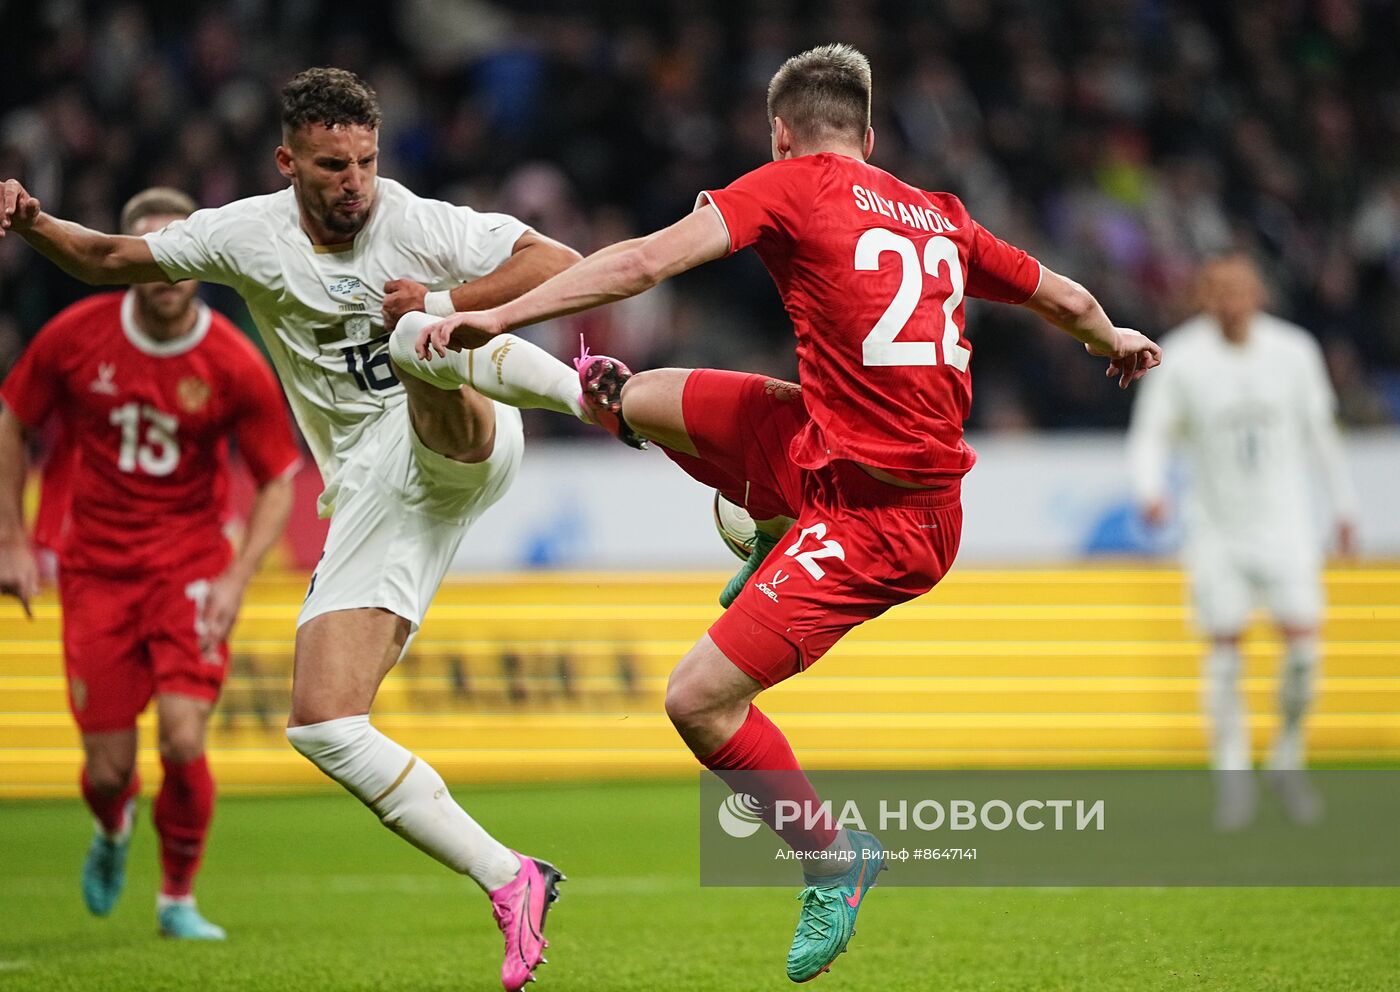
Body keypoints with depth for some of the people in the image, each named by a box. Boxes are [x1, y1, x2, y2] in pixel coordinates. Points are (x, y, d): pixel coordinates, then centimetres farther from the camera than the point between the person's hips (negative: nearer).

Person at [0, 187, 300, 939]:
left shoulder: (235, 366, -10)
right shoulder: (74, 337, -7)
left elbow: (278, 481, -1)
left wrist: (236, 578, -14)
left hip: (189, 565, -1)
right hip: (95, 568, 1)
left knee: (184, 743, -17)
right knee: (108, 768, -1)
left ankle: (178, 898, 9)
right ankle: (113, 831, 39)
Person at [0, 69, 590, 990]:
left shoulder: (423, 226, -5)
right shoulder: (246, 235, 5)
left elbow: (561, 264, -9)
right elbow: (113, 259, 15)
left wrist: (447, 304, -21)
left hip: (460, 453, -4)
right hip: (369, 495, 4)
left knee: (422, 355, -38)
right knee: (323, 725, -9)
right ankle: (512, 883, -6)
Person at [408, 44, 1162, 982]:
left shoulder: (791, 184, -7)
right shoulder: (940, 218, 11)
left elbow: (644, 262, -16)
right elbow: (1066, 300, 21)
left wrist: (493, 314, -15)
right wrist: (1116, 342, 45)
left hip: (876, 518, -8)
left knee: (700, 698, -7)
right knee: (646, 397, 16)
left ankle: (835, 862, 6)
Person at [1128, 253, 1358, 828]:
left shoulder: (1294, 351, -4)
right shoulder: (1181, 359, -9)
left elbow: (1320, 430, 9)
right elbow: (1150, 435, -5)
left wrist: (1344, 508, 14)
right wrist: (1149, 490, -25)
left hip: (1285, 520, 1)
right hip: (1216, 526, -1)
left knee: (1302, 644, -9)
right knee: (1225, 649, -3)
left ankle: (1288, 759, 13)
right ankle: (1232, 775, 11)